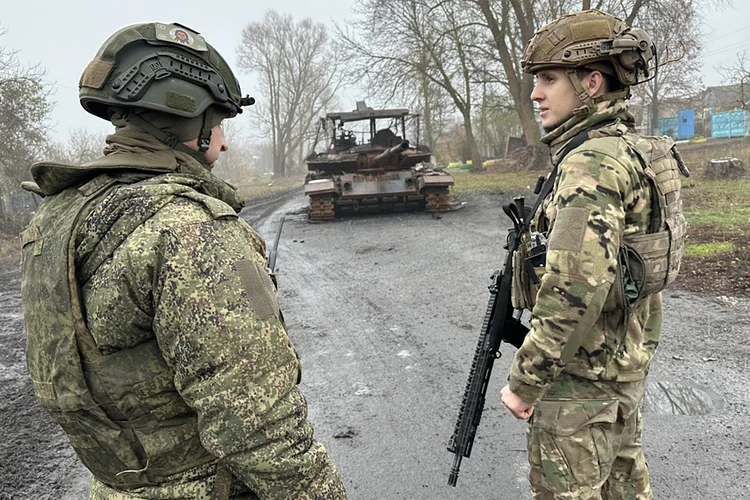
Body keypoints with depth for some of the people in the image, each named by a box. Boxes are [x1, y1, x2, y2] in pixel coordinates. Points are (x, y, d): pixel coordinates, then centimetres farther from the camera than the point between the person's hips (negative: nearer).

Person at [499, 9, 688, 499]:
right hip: (627, 361, 9)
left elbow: (575, 289, -30)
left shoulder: (591, 163, -23)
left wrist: (525, 381, -21)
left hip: (581, 374, -9)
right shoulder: (635, 150, 8)